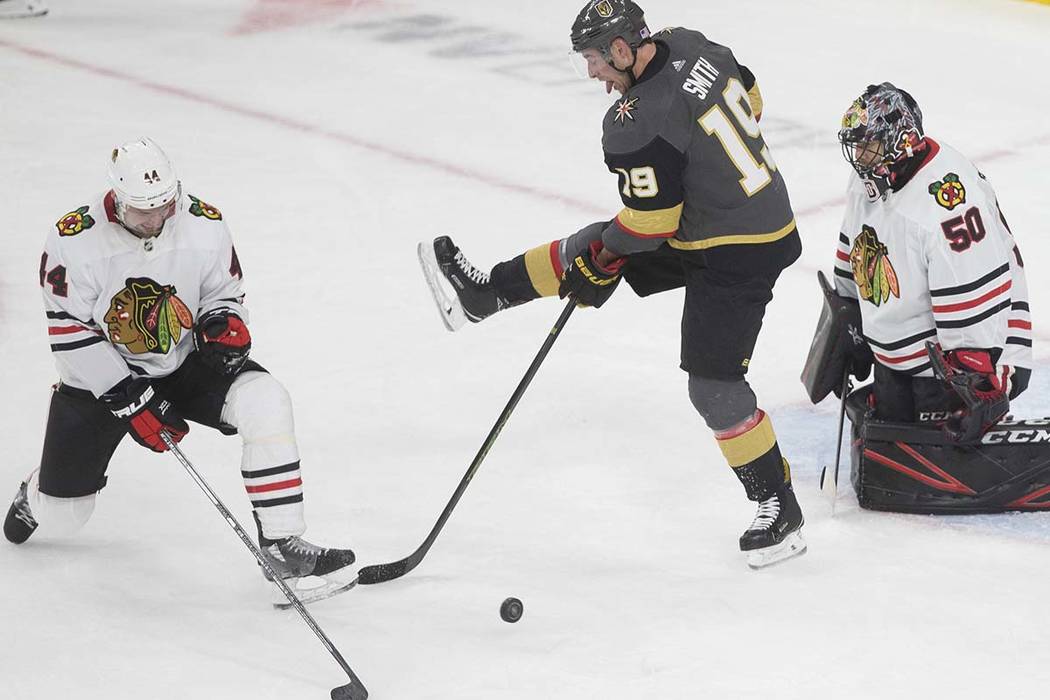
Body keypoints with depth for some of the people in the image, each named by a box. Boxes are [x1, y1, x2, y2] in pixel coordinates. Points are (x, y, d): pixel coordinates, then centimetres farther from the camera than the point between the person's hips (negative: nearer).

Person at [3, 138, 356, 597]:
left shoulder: (205, 226, -15)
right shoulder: (74, 240, -23)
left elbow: (224, 295, 1)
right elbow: (70, 335, -19)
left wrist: (224, 324, -24)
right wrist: (131, 401, -23)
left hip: (187, 364, 1)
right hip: (101, 375, -1)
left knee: (265, 403, -28)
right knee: (61, 518, 4)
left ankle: (281, 543, -23)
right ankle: (39, 495, 46)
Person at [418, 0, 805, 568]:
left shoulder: (638, 123, -26)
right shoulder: (692, 46, -2)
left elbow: (650, 220, -21)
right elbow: (749, 101, 14)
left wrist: (601, 261, -3)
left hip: (736, 256, -10)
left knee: (715, 387, -5)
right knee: (593, 247, 16)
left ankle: (779, 510, 4)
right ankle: (485, 294, 30)